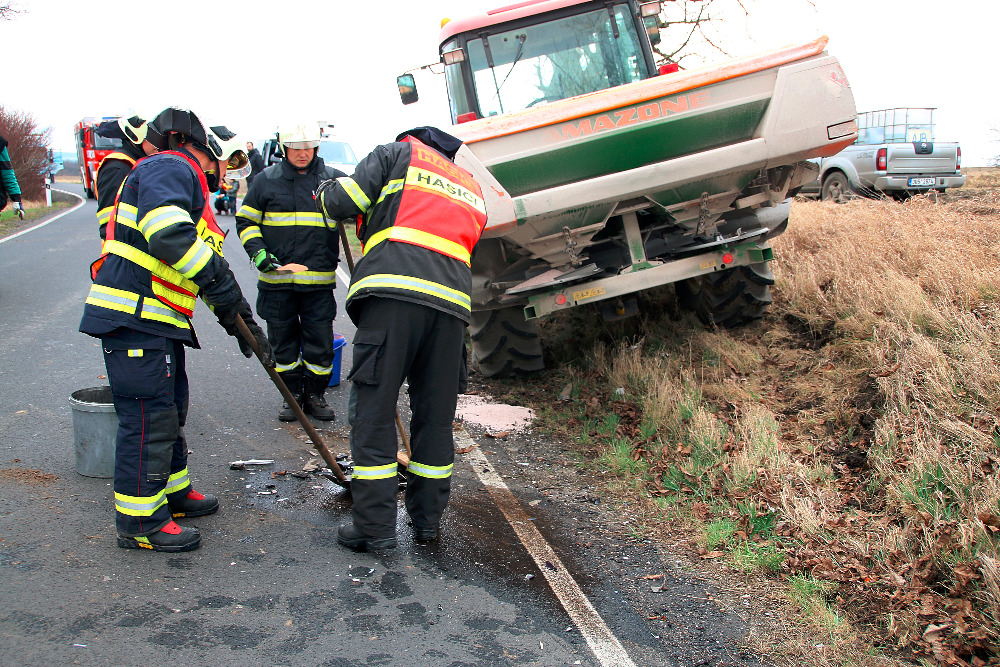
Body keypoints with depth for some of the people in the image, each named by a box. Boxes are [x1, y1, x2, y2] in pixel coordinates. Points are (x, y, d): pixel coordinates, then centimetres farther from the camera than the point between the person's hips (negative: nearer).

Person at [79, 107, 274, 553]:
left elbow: (208, 267, 26)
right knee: (148, 415, -5)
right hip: (133, 315, -11)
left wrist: (243, 323, 22)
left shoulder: (191, 187, 26)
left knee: (170, 407, 20)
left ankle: (172, 491, 36)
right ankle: (139, 521, 5)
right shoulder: (171, 167, -8)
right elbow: (168, 233, -28)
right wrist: (220, 279, -24)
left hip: (159, 319, 11)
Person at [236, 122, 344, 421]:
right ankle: (292, 394, 24)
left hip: (319, 281, 0)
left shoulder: (334, 179, 4)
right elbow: (245, 220, 9)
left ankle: (315, 395, 20)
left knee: (320, 342, 2)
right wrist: (258, 252, -5)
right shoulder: (267, 180, 5)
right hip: (276, 279, 1)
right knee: (283, 341, 9)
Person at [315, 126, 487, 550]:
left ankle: (374, 526, 1)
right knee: (435, 415, 12)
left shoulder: (398, 153, 17)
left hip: (393, 293, -5)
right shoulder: (470, 188, 34)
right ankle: (427, 520, 20)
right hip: (452, 303, 5)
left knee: (373, 411, 0)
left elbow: (345, 201, 5)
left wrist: (325, 195, 27)